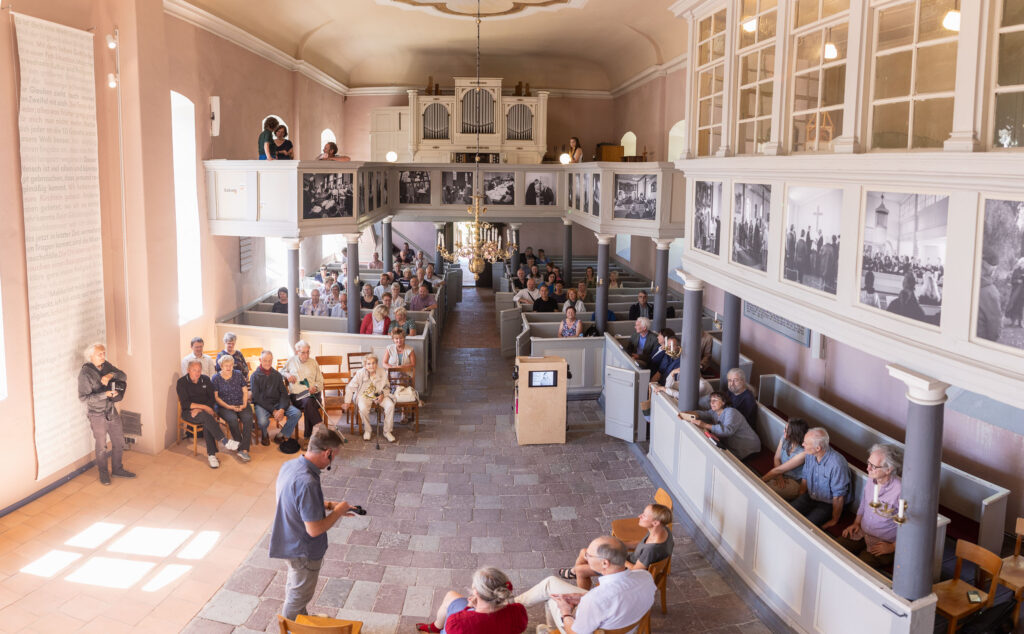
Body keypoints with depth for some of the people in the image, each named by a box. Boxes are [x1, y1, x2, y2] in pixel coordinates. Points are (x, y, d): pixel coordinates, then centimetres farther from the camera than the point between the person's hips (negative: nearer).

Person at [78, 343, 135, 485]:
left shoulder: (106, 365, 1)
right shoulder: (85, 373, -18)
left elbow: (124, 376, -1)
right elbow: (83, 397, -20)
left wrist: (111, 375, -21)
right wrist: (105, 394, -26)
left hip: (112, 411, 6)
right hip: (97, 415, -6)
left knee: (119, 442, 14)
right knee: (101, 446, 8)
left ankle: (117, 469, 31)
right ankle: (103, 473, 24)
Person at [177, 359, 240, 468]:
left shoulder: (205, 379, 9)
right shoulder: (182, 382, -2)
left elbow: (212, 399, 4)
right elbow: (185, 403, -11)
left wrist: (199, 409, -13)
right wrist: (204, 407, -18)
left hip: (204, 410, 3)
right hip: (189, 412, -3)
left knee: (206, 422, -33)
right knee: (206, 416, -36)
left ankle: (211, 455, -34)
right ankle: (224, 441, -41)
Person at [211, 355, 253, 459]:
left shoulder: (238, 375, 10)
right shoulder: (216, 378, 3)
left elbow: (245, 391, 10)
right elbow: (216, 397, 0)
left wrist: (244, 404, -7)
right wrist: (229, 407, -12)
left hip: (241, 404, 2)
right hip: (225, 406, -2)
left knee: (248, 418, -30)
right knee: (233, 419, -34)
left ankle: (244, 450, -35)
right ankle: (240, 446, -20)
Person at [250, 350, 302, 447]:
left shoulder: (277, 375, 10)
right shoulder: (255, 376, -1)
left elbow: (284, 393, 6)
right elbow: (257, 397, -8)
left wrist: (282, 409, -14)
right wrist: (273, 411, -16)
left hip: (277, 403, 4)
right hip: (261, 404, -4)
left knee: (297, 413, -20)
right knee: (262, 421, -35)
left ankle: (282, 435, -2)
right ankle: (264, 435, 2)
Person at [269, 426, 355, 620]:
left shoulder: (289, 465, -7)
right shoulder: (307, 483, -37)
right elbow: (315, 529, -31)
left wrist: (328, 505, 3)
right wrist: (338, 511, -17)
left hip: (288, 541, 9)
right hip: (303, 550, -9)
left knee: (295, 586, 31)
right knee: (300, 595, 16)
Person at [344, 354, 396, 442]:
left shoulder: (382, 372, -6)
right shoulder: (360, 373, -13)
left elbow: (387, 387, 9)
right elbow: (350, 387, -6)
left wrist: (383, 394, -12)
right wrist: (347, 402, -9)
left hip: (379, 395, 2)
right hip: (365, 395, -2)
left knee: (390, 405, -25)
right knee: (363, 408, -34)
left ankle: (387, 432, -9)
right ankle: (367, 431, -8)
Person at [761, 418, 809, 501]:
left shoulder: (803, 453, -28)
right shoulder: (784, 437, -8)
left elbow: (779, 469, -23)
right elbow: (777, 458, 3)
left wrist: (761, 480, -18)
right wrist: (779, 477, -12)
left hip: (795, 482, -6)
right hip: (782, 475, 6)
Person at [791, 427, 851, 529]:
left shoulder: (837, 464, -31)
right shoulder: (810, 455, -9)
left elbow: (838, 497, -21)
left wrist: (834, 521, -12)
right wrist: (799, 500, 12)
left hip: (828, 504, -6)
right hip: (809, 497, 6)